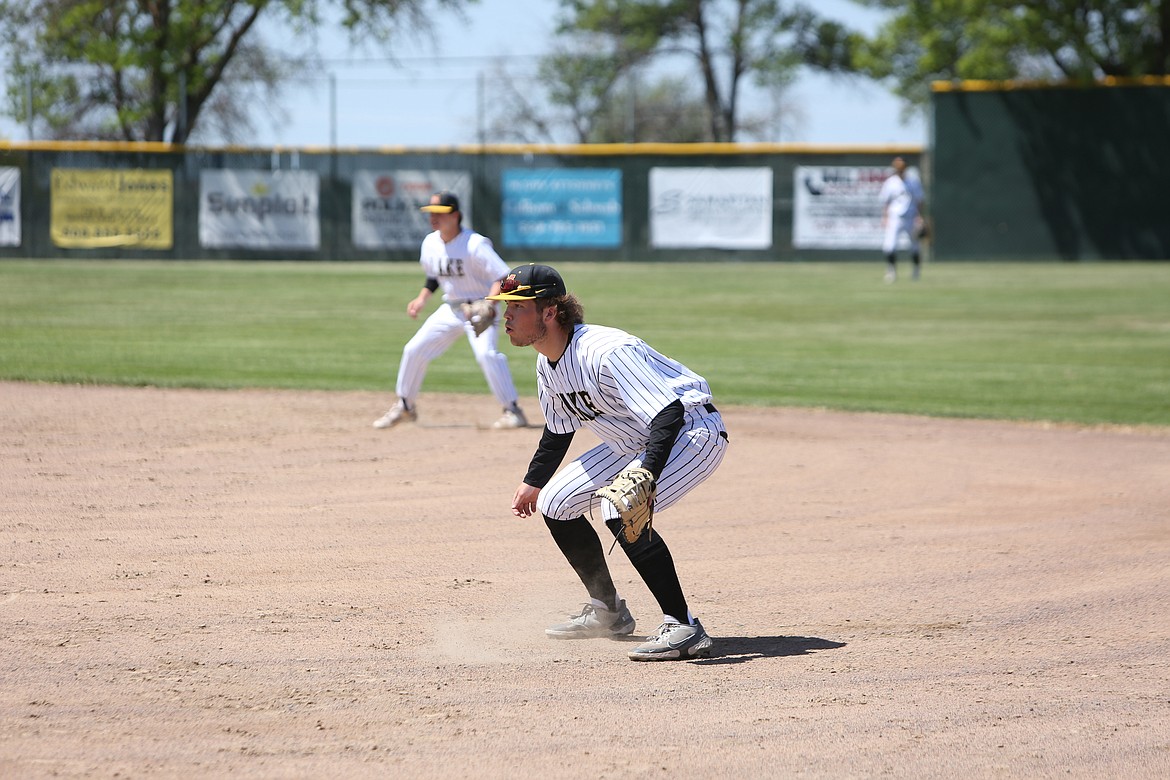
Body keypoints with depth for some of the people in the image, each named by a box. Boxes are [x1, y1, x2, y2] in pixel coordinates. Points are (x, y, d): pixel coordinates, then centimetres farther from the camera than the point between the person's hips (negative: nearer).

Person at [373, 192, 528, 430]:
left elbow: (503, 276, -27)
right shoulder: (430, 243, -1)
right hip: (451, 309, 7)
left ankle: (513, 411, -22)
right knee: (414, 350, 4)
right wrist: (422, 298, 4)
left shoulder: (475, 244, -23)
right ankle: (405, 407, 23)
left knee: (485, 352, -29)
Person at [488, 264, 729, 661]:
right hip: (632, 442, 10)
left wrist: (646, 477, -47)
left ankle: (684, 628, -27)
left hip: (692, 432, -10)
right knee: (555, 502, 10)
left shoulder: (604, 352, -30)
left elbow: (668, 413, -36)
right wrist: (533, 482, 27)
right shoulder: (548, 366, 0)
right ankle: (607, 612, 25)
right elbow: (558, 429, 20)